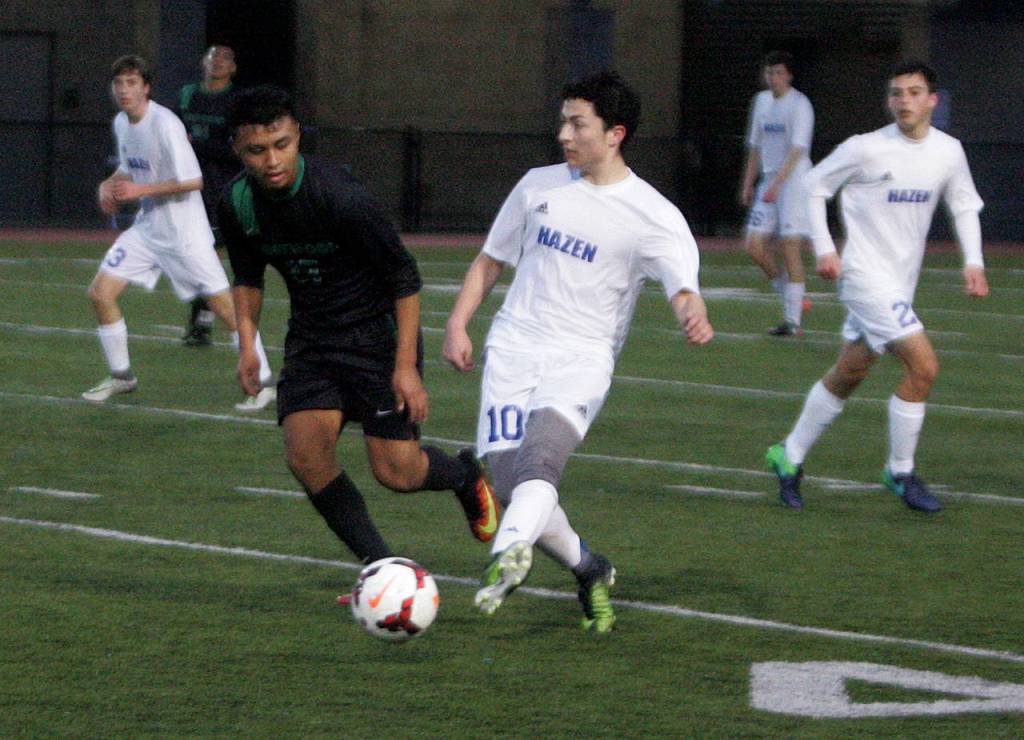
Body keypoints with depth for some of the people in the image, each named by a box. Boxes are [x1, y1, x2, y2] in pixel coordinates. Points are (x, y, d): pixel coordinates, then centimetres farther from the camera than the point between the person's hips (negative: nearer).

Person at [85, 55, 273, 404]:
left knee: (224, 305, -8)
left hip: (183, 230, -8)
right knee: (100, 293, 1)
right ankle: (121, 376, 17)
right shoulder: (121, 123, 5)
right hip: (146, 228, 8)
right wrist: (109, 185, 2)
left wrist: (139, 190, -21)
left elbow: (192, 181, -22)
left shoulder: (164, 124, -20)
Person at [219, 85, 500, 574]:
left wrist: (406, 366, -19)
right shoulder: (238, 203, -9)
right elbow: (247, 276, 12)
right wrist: (247, 345, 1)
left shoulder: (338, 195, -26)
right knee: (304, 455, -14)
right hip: (311, 340, 5)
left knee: (396, 471, -6)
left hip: (376, 331, -5)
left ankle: (465, 475, 30)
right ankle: (382, 568, 1)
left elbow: (404, 277, -18)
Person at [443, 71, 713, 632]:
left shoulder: (653, 216, -3)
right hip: (514, 349, 4)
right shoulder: (538, 186, 11)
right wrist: (457, 324, 9)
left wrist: (693, 316, -39)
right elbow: (490, 261, 21)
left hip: (582, 357, -4)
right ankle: (589, 571, 13)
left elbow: (683, 290, -14)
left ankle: (509, 555, -52)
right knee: (507, 479, -9)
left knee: (539, 452, -32)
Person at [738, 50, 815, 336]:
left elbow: (798, 149, -19)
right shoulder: (761, 101, 13)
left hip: (794, 182, -7)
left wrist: (777, 184, -28)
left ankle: (792, 320, -4)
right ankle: (793, 299, 16)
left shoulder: (799, 105, -10)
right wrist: (748, 184, 19)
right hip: (769, 183, 7)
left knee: (790, 248, -9)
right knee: (754, 246, -1)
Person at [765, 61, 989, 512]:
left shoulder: (948, 152, 2)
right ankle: (900, 472, -2)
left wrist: (973, 262, 4)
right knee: (923, 366, -16)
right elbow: (815, 186, -1)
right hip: (866, 275, -6)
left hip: (902, 282, 6)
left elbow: (965, 205, 16)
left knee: (849, 373, 15)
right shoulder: (866, 149, -13)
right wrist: (824, 248, -8)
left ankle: (790, 455, 30)